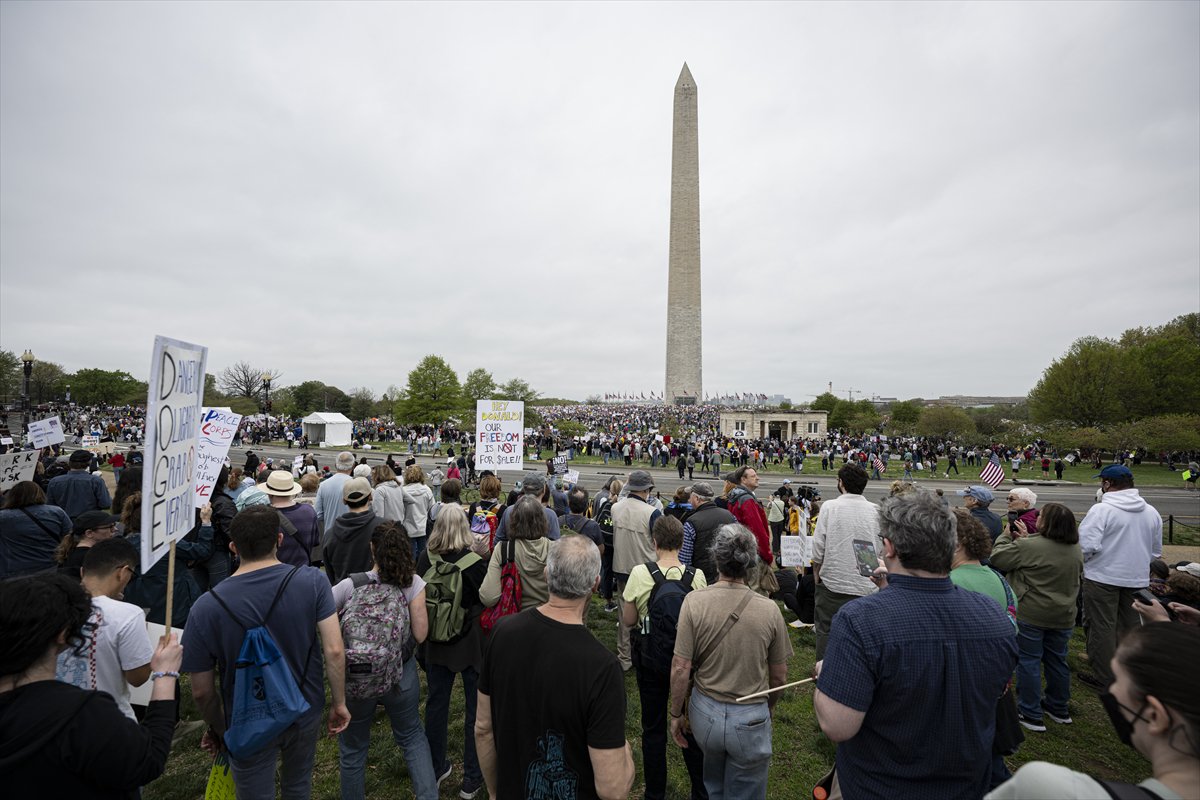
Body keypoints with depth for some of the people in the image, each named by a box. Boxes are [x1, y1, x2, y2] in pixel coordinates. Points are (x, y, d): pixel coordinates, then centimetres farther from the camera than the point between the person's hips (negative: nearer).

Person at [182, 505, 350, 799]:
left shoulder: (206, 608, -21)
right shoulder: (312, 581, -22)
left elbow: (201, 692, -11)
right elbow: (334, 651, -21)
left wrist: (217, 728, 8)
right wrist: (339, 703, -5)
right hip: (305, 714, 1)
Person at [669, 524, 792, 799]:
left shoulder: (694, 601, -18)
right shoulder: (769, 609, -15)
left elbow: (680, 669, -14)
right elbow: (779, 676, -2)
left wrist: (676, 714, 1)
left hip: (705, 712, 1)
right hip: (751, 719, -1)